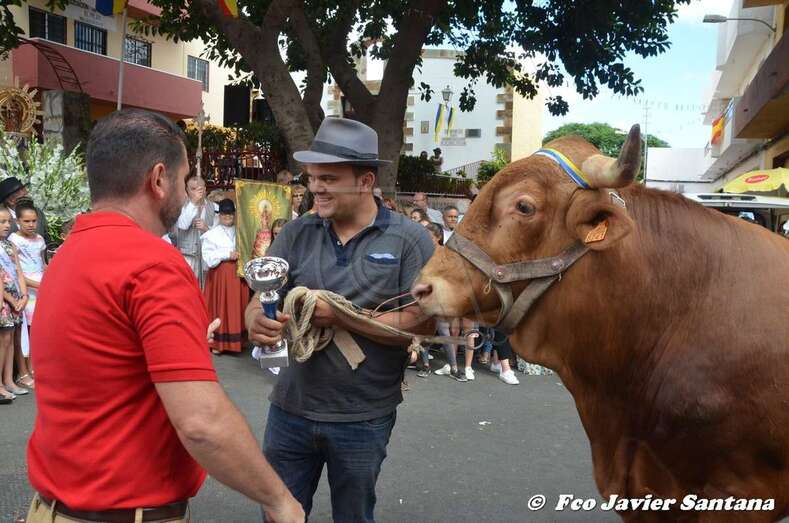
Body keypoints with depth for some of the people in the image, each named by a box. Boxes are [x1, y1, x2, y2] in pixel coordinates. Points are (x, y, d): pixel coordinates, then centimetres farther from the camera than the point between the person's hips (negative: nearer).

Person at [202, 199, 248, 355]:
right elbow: (208, 257, -7)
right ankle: (218, 342, 4)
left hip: (238, 274, 3)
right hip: (220, 275, -3)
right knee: (220, 306, -2)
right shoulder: (212, 233, 1)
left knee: (237, 306, 5)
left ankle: (237, 340, 13)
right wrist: (227, 254, -13)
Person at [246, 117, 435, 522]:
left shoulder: (410, 240, -11)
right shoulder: (296, 234, -1)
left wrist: (339, 316, -22)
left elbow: (422, 325, -17)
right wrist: (257, 323, -26)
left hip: (364, 420, -2)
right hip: (290, 409, 3)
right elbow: (258, 303, -3)